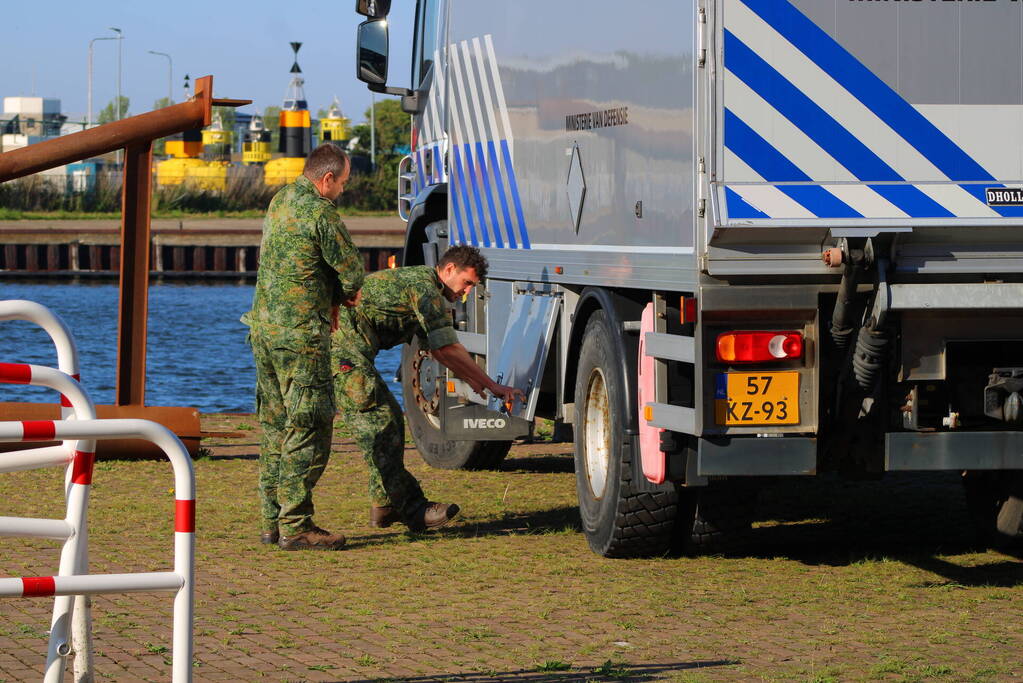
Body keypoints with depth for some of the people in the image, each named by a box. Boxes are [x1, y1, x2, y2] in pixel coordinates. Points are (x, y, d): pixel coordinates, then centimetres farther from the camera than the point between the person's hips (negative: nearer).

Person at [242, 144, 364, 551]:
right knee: (309, 428, -5)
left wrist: (338, 293, 9)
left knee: (276, 426, 14)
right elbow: (352, 271, -8)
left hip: (264, 329, 9)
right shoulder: (320, 213, -15)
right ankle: (294, 527, -6)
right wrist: (348, 289, 15)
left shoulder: (280, 201, 12)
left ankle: (272, 520, 17)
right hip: (300, 334, -9)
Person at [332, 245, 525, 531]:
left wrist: (477, 385, 29)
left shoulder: (416, 280, 25)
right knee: (379, 424, -12)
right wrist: (492, 386, -5)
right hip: (342, 344, -11)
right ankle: (412, 509, -13)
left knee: (391, 419, 13)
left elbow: (438, 349, 32)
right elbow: (448, 348, -11)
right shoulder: (425, 285, -9)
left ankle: (385, 506, 16)